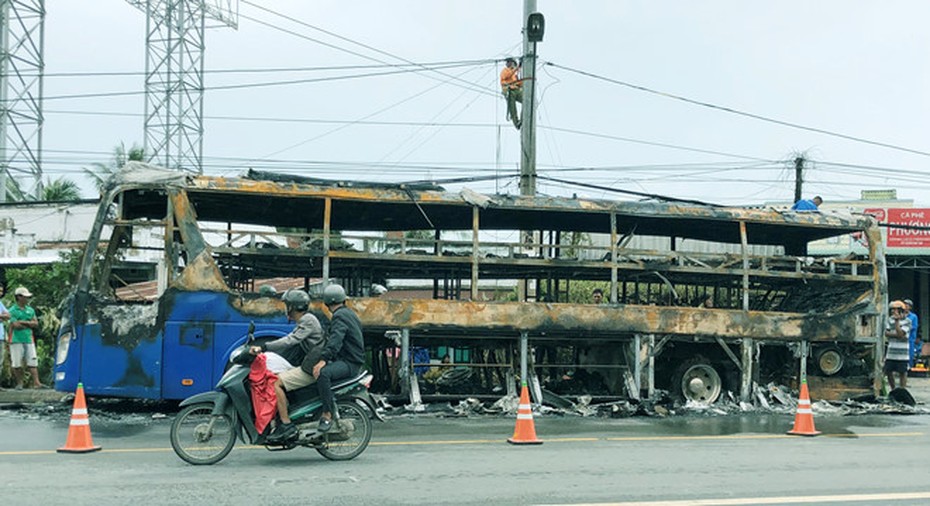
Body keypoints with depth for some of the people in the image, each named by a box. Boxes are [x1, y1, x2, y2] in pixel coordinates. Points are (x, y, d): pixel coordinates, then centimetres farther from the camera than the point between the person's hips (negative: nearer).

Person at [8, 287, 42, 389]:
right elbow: (16, 325, -14)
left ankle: (36, 382, -9)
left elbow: (36, 324, 7)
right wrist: (29, 324, -4)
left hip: (29, 339, 4)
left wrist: (23, 322, -7)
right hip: (16, 340, -4)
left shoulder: (30, 310, 15)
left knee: (33, 362, -4)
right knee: (17, 364, 0)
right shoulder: (13, 310, -2)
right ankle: (19, 383, 10)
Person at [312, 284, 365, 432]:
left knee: (322, 373, -36)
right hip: (350, 360, 11)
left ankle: (327, 414, -35)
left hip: (349, 363, -11)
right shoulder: (349, 313, 18)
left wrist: (323, 360, -40)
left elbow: (336, 339, -30)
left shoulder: (340, 316, -14)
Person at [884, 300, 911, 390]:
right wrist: (896, 335, -14)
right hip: (891, 352, 5)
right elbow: (886, 333, 1)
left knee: (902, 373, 1)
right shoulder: (890, 319, 9)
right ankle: (893, 390, 26)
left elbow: (900, 334, -18)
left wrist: (897, 320, -15)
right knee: (888, 371, 9)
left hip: (902, 353, -5)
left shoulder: (907, 321, -6)